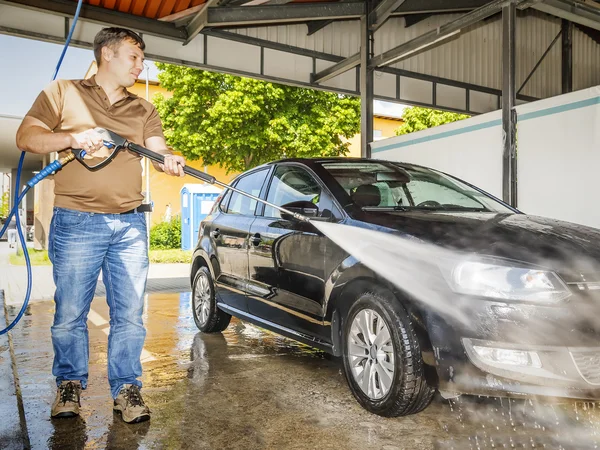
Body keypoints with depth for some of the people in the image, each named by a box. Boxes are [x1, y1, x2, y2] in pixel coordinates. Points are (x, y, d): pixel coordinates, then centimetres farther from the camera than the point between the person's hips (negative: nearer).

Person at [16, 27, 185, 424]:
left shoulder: (144, 110, 17)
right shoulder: (63, 93, 9)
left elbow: (158, 150, 3)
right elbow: (26, 137, 2)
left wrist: (172, 161, -21)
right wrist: (72, 138, -15)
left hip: (131, 225, 3)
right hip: (76, 223, -2)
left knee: (130, 314, 3)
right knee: (70, 312, 4)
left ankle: (126, 387, 16)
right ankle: (70, 383, 24)